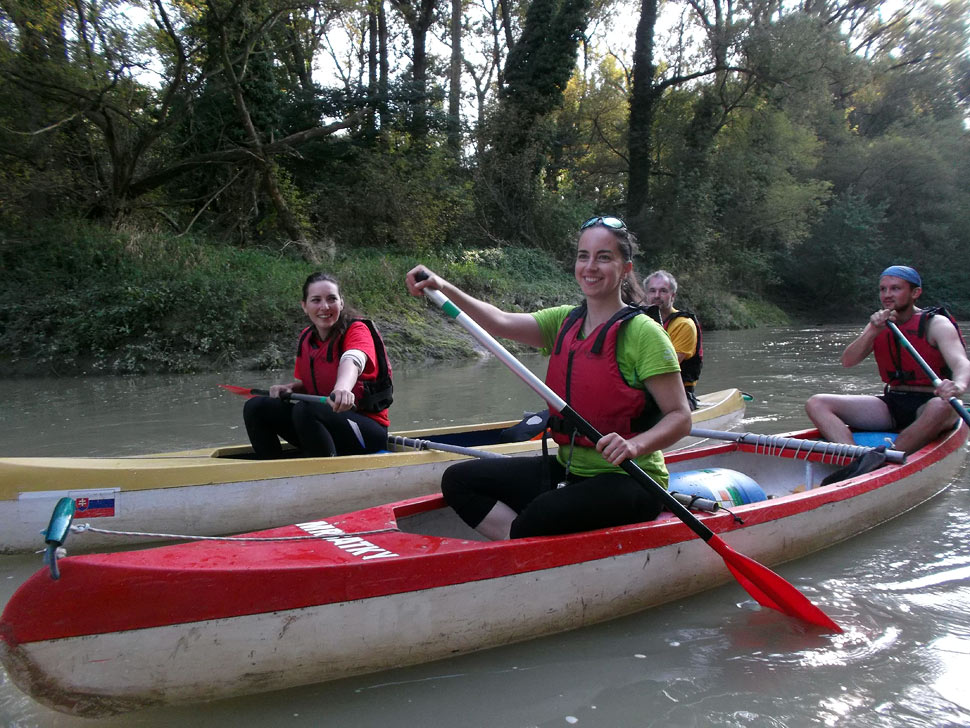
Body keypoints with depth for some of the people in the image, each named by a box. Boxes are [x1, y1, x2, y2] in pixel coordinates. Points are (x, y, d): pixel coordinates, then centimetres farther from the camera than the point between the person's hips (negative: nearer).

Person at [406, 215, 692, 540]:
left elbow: (680, 417, -13)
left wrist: (636, 445, -31)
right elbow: (501, 323, -9)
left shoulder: (642, 333, -11)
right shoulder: (565, 321, 7)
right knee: (458, 480, 0)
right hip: (567, 469, 7)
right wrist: (444, 289, -23)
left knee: (537, 520, -33)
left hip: (628, 480, -7)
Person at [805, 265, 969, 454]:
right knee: (816, 404, -15)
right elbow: (847, 361, -3)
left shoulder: (936, 324, -4)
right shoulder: (879, 324, 11)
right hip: (891, 404, 4)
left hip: (927, 404, -4)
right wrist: (873, 331, -19)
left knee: (942, 407, -42)